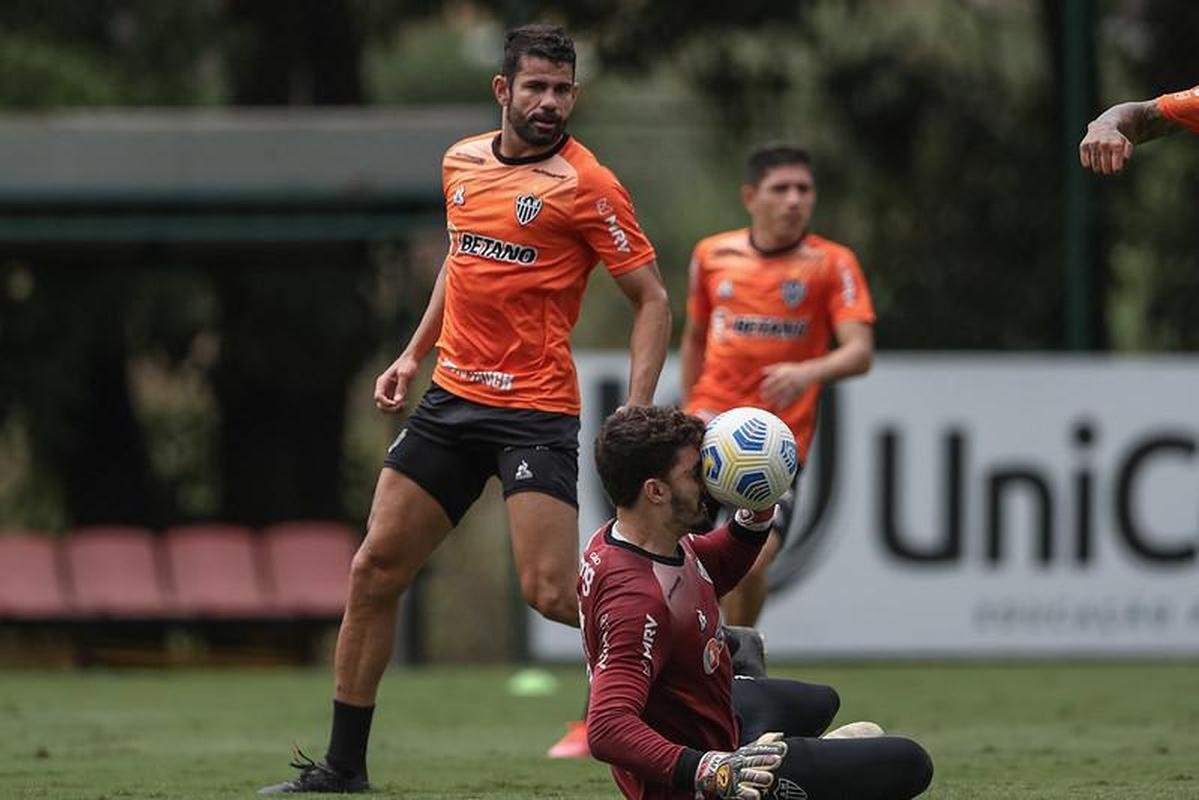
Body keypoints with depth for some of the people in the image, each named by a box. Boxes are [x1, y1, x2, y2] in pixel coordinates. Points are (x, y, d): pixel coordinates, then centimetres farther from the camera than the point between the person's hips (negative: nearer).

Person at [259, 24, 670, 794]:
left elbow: (653, 302, -8)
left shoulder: (585, 184, -9)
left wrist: (634, 415, -18)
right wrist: (416, 352, 21)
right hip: (452, 397, 6)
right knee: (375, 570, 6)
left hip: (536, 410, -6)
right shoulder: (462, 163, 10)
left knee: (552, 592, -18)